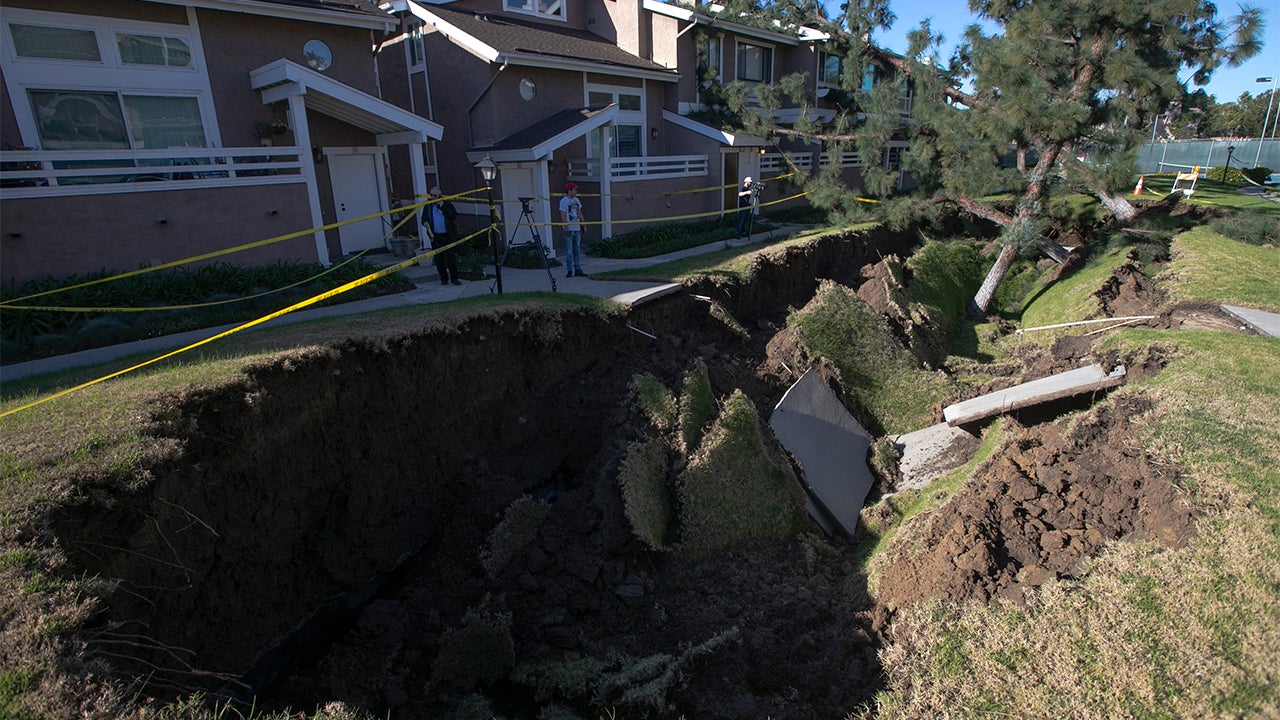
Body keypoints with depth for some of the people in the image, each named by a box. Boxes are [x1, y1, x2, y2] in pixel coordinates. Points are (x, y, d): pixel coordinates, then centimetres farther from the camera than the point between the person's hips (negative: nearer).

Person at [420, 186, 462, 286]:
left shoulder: (447, 204, 2)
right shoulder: (428, 206, 11)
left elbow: (454, 215, -12)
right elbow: (423, 218, 17)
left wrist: (442, 207, -16)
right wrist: (424, 222, -6)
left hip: (449, 236, -3)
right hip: (435, 236, 3)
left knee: (451, 257, -3)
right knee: (439, 259, 5)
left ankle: (454, 278, 6)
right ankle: (444, 278, 16)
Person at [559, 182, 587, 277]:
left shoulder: (576, 200, 14)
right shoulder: (564, 201, -8)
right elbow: (563, 215, -13)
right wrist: (566, 226, -20)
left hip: (577, 228, 8)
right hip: (569, 230, -8)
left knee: (577, 250, 10)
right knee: (569, 251, -4)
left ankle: (578, 270, 16)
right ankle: (570, 271, 0)